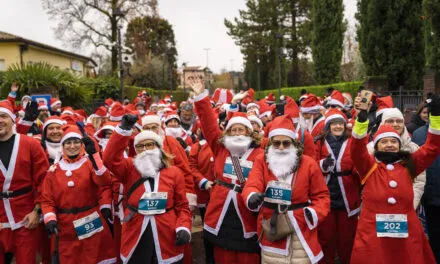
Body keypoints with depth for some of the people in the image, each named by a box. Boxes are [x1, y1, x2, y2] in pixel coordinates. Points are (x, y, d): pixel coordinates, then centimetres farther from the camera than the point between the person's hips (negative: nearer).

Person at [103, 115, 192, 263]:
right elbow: (109, 158, -16)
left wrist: (183, 228, -11)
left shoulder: (174, 173, 3)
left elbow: (182, 206, 5)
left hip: (167, 240, 0)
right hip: (135, 238, 0)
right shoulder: (129, 169, 4)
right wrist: (124, 128, -23)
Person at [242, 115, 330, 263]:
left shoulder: (308, 163, -2)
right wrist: (252, 197, -38)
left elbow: (321, 195, 2)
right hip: (271, 230, 1)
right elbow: (252, 186, -15)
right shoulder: (261, 161, -1)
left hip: (301, 229, -1)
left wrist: (315, 212, -17)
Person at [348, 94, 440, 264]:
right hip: (372, 234, -2)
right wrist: (362, 119, -28)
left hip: (406, 234, 2)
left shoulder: (409, 165, 8)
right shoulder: (368, 166, 2)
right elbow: (357, 149, -14)